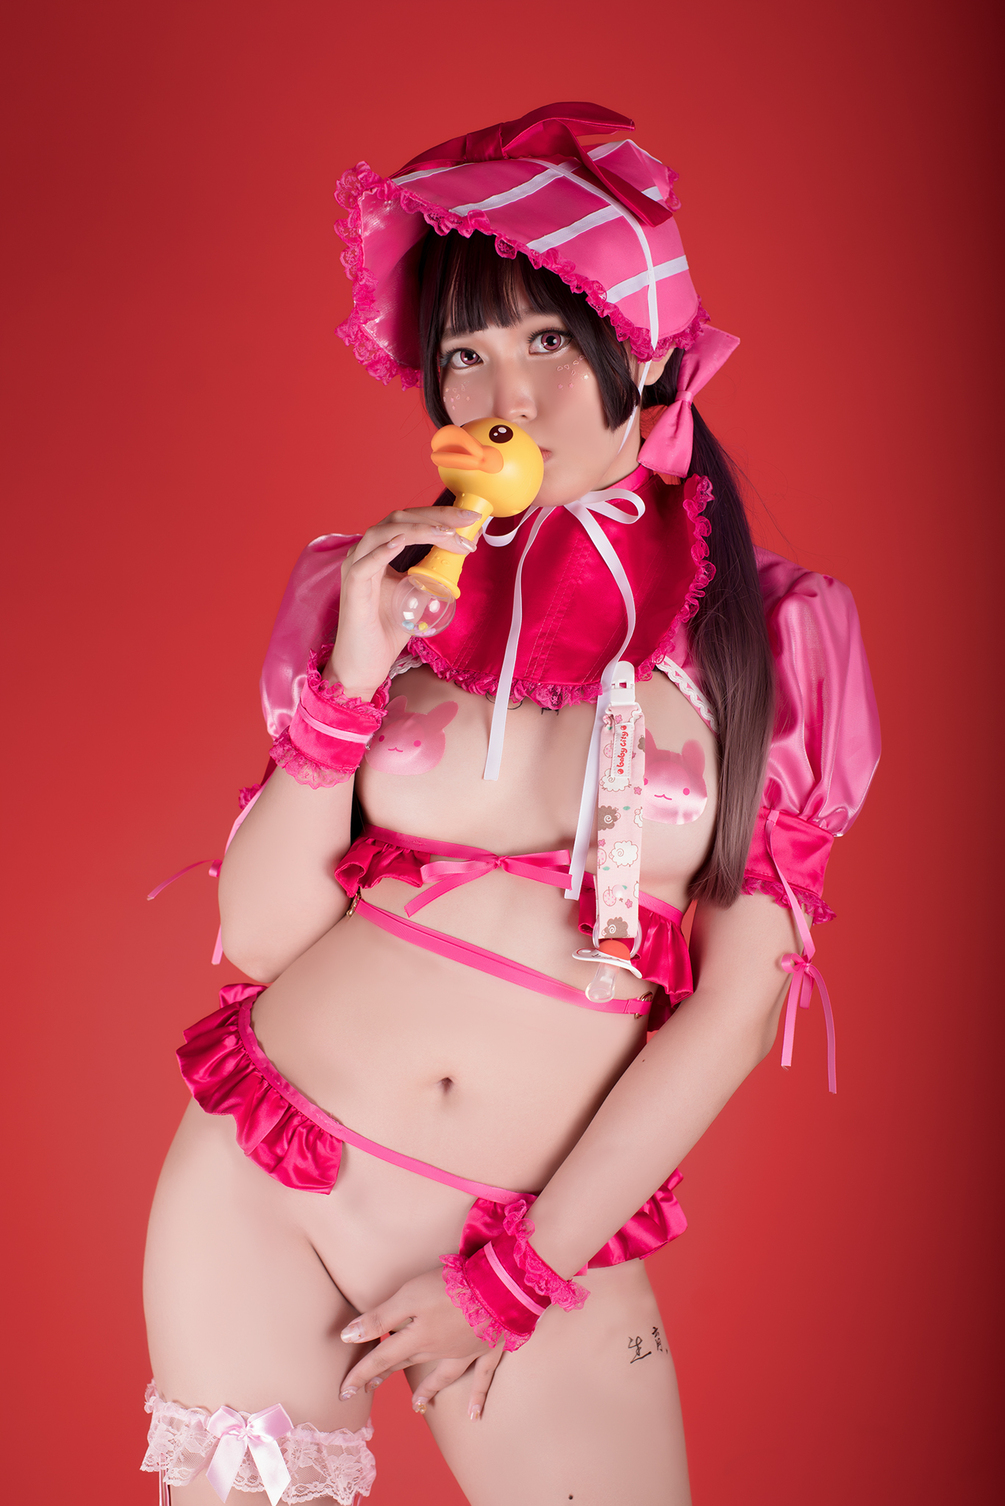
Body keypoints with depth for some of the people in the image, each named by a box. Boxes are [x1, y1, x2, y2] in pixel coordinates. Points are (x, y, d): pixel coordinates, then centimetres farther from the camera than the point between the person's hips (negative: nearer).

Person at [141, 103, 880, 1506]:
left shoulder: (769, 637, -5)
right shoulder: (390, 589, 0)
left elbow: (736, 1009, -6)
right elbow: (259, 933, -3)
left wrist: (517, 1277, -5)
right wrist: (351, 685, -15)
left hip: (553, 1233, -1)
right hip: (262, 1197, 1)